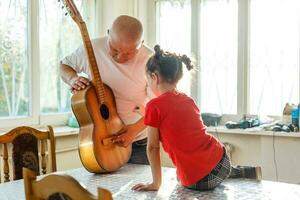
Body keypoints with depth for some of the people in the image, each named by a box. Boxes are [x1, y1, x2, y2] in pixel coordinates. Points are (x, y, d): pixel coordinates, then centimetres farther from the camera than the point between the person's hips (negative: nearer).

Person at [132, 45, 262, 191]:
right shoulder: (188, 100, 9)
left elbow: (153, 148, -5)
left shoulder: (154, 106, -9)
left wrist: (156, 184, 2)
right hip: (222, 161, 6)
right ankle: (251, 172, 28)